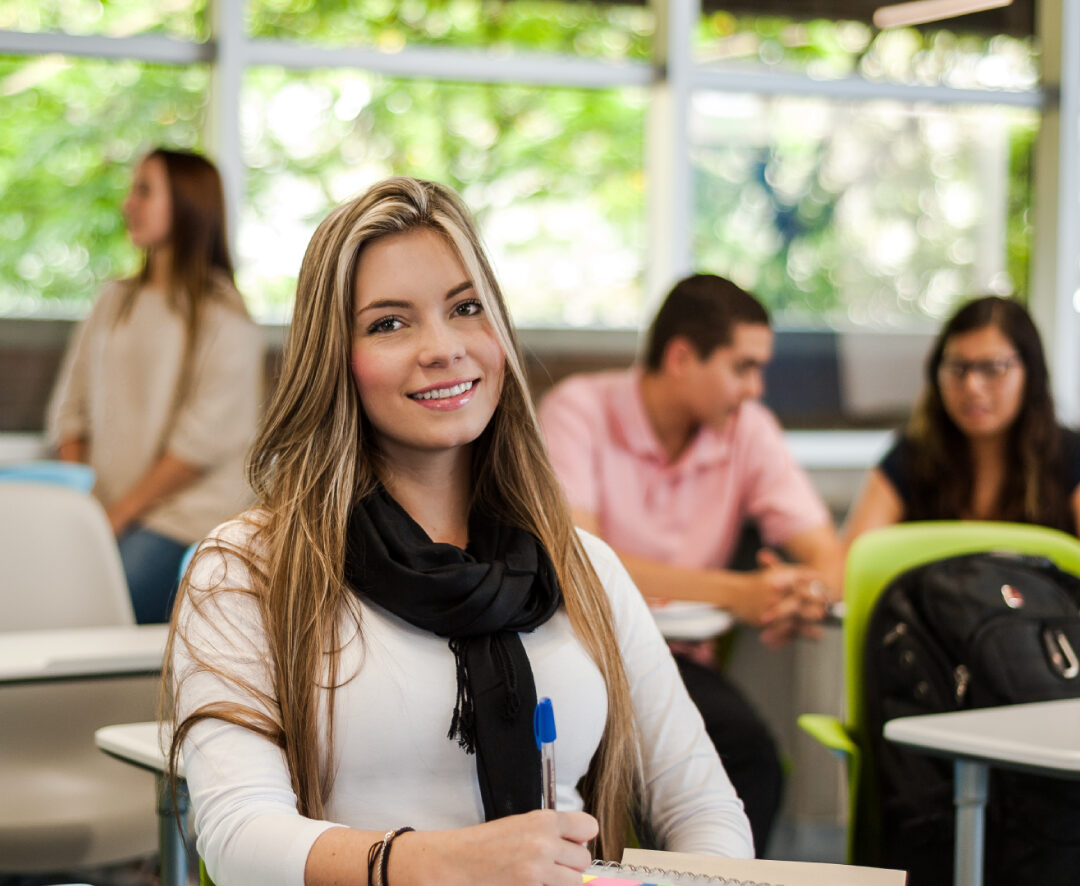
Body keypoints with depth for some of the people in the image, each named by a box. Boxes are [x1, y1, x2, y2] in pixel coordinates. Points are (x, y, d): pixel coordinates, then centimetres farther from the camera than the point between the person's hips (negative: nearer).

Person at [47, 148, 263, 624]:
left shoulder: (220, 313, -3)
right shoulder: (114, 302, 17)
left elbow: (205, 440, -10)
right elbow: (71, 405, 15)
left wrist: (120, 513, -11)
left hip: (182, 515, -5)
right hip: (107, 514, 5)